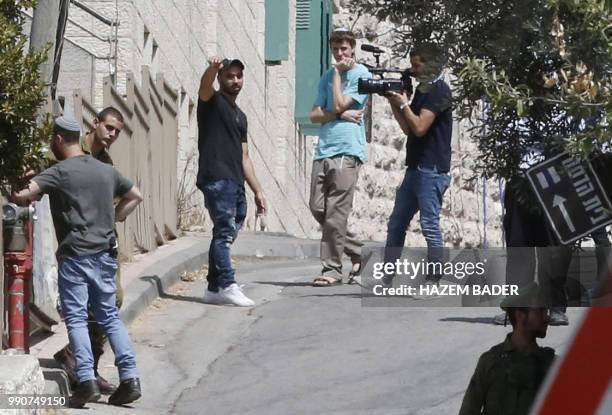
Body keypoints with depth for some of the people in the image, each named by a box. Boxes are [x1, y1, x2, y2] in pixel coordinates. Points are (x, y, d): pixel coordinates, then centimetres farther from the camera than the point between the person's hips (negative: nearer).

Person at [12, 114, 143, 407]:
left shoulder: (60, 172, -9)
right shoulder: (106, 170, 11)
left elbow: (23, 194, -20)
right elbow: (135, 196, 21)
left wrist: (20, 196, 3)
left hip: (75, 255, -6)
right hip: (104, 253, 6)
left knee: (76, 319, -2)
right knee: (109, 316, 10)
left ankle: (87, 382, -11)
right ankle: (129, 378, 4)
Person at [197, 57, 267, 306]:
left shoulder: (240, 116, 25)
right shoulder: (212, 102, 4)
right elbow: (205, 86, -21)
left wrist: (258, 191, 20)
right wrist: (212, 69, -44)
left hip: (236, 183, 8)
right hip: (216, 179, -8)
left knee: (226, 234, 7)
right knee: (225, 231, -15)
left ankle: (214, 289, 10)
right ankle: (227, 286, -18)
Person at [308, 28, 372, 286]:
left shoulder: (362, 75, 0)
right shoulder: (327, 77, 17)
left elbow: (339, 104, -11)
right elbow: (315, 115, 11)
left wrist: (338, 73, -1)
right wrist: (340, 114, -6)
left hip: (347, 151, -7)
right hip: (324, 150, 7)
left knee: (336, 212, -8)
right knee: (318, 208, 4)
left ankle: (332, 268, -4)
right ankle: (356, 251, 20)